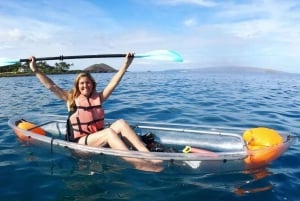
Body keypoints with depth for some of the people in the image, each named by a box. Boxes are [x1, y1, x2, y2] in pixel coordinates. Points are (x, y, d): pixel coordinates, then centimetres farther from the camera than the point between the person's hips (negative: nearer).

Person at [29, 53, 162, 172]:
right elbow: (51, 86, -4)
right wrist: (35, 70, -9)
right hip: (79, 142, -4)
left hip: (98, 139, 4)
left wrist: (126, 64, -5)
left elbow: (114, 82, 1)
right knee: (109, 131, -32)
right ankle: (138, 163, -45)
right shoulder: (71, 99, 2)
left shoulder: (98, 97, 8)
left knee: (121, 123, -21)